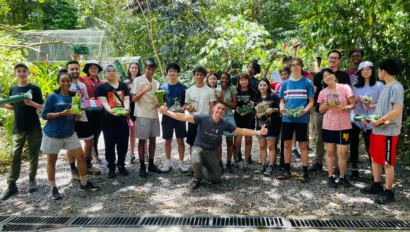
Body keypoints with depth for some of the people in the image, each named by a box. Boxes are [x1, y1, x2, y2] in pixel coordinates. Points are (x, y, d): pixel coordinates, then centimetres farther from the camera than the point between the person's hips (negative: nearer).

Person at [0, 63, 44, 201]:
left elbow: (42, 107, -4)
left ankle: (32, 180, 20)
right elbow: (14, 107, 15)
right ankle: (11, 185, 6)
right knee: (15, 156, 1)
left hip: (34, 128, -3)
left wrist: (32, 103, -23)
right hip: (18, 128, 3)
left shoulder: (35, 89, -3)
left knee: (33, 155, 6)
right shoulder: (13, 90, 8)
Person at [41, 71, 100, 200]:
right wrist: (61, 113, -21)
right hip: (53, 134, -3)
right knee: (51, 161, 7)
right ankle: (54, 188, 22)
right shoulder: (52, 97, -7)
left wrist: (77, 114, -14)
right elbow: (44, 115, -10)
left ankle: (84, 183, 18)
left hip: (70, 133, 4)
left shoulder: (74, 96, 5)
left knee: (81, 157, 2)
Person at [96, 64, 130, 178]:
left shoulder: (123, 85, 12)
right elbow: (103, 101, -10)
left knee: (123, 142, 8)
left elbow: (126, 99, 3)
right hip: (109, 118, -3)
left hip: (123, 117, 3)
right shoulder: (101, 87, 1)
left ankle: (121, 165, 23)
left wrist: (126, 108, -18)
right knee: (110, 143, 3)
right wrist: (110, 110, -30)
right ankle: (111, 167, 14)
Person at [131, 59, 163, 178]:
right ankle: (142, 167, 8)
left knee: (153, 140, 9)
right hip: (142, 115, -5)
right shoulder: (138, 80, -5)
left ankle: (151, 164, 19)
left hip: (154, 114, 5)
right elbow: (134, 99, -8)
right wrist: (145, 90, -22)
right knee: (142, 140, 1)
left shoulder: (156, 83, 11)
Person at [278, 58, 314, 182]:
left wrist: (305, 110, -19)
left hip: (301, 119, -3)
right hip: (287, 118, 3)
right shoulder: (285, 83, 8)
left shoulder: (307, 82, 0)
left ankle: (305, 172, 11)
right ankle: (286, 169, 21)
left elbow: (311, 101, -1)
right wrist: (282, 109, -10)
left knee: (303, 145, 3)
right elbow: (282, 100, 11)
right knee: (287, 144, 10)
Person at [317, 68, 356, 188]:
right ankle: (331, 177, 18)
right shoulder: (323, 92, 3)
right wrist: (325, 106, -12)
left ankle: (342, 177, 19)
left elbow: (353, 105, -4)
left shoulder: (345, 88, -6)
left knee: (342, 153, 3)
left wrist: (343, 107, -22)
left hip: (344, 126, -2)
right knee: (330, 152, 8)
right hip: (328, 126, 2)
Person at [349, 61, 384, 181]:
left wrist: (370, 106, -21)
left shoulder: (379, 85, 1)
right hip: (355, 119, 3)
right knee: (353, 146, 4)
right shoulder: (355, 86, 10)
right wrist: (356, 100, -8)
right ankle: (354, 171, 15)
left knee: (370, 147, 0)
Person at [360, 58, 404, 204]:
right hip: (377, 130, 10)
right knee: (375, 158, 17)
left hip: (388, 132, -9)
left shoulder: (396, 87, -15)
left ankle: (389, 192, 11)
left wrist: (379, 121, -19)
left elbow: (397, 110, -23)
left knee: (387, 163, 0)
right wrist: (369, 117, 5)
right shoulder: (385, 87, 13)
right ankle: (377, 186, 30)